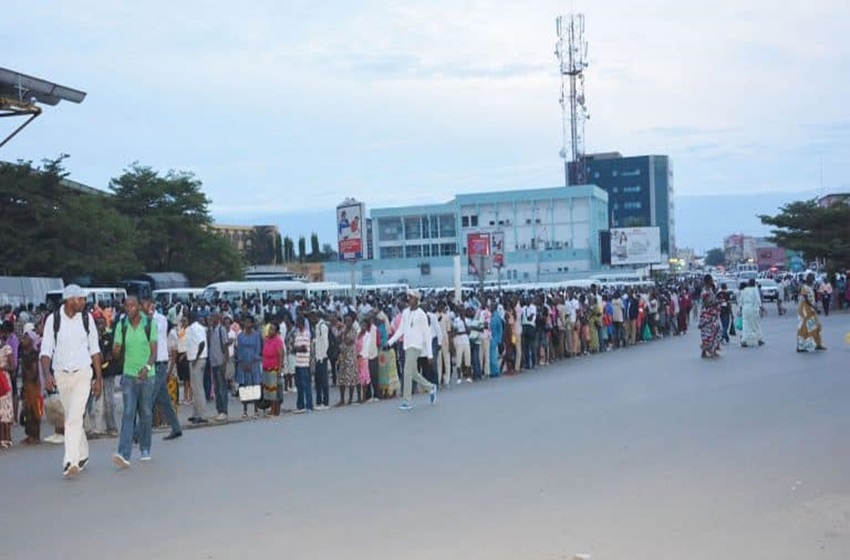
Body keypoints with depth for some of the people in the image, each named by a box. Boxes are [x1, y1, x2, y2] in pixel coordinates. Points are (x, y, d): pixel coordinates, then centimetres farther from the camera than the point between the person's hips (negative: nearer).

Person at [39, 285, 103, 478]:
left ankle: (71, 460, -17)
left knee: (75, 417, -14)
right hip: (61, 375, 1)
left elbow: (94, 349, 8)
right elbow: (45, 351, -3)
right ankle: (83, 455, 27)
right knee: (71, 417, 12)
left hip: (83, 373, -1)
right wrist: (47, 374, -19)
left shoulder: (86, 318, 0)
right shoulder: (53, 319, -4)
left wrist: (99, 377, 8)